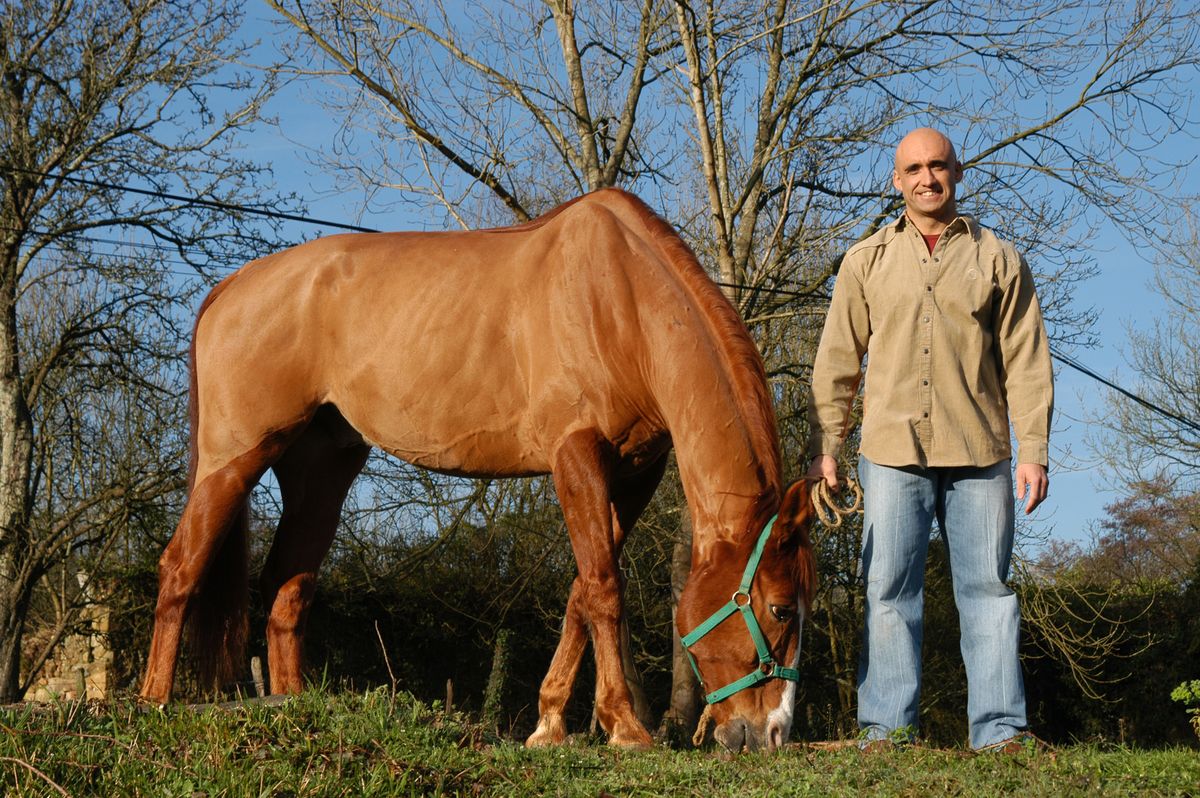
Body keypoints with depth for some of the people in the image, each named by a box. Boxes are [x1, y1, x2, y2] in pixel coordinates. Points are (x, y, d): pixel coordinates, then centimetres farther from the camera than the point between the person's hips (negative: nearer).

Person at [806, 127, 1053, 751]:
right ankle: (888, 727, 4)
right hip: (891, 451, 1)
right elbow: (836, 364, 10)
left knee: (987, 587, 1)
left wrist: (1034, 450, -2)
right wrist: (823, 448, 3)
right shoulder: (865, 261, 11)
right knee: (888, 590, -1)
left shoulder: (998, 260, 10)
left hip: (980, 454, 0)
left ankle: (1000, 728, 4)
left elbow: (1026, 363, 6)